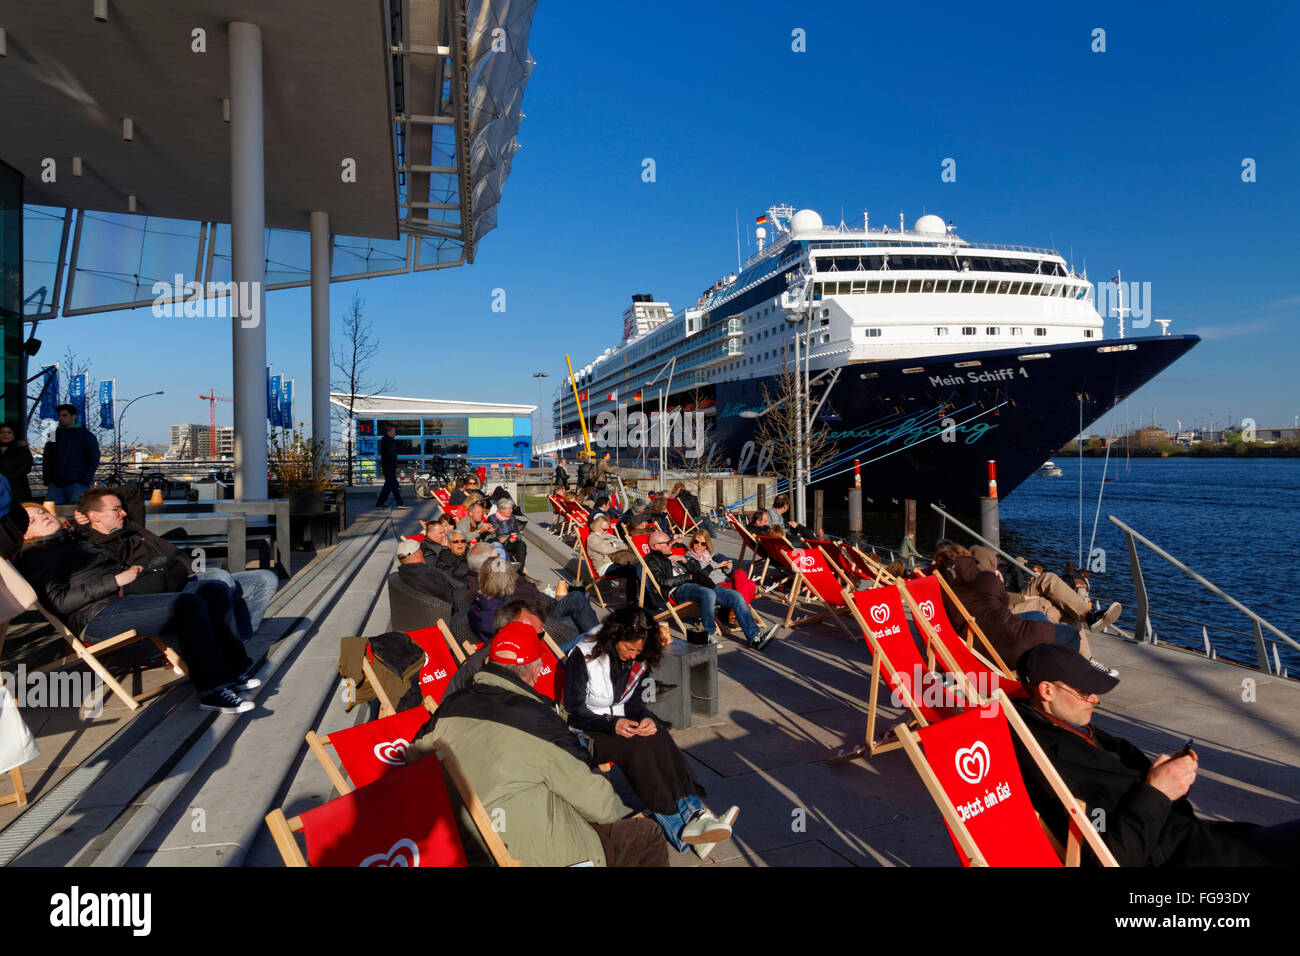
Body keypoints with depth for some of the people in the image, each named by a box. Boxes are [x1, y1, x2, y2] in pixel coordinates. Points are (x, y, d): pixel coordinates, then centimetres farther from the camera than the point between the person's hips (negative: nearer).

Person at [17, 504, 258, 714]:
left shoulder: (72, 541, 30)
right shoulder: (35, 554, 3)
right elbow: (60, 602, -11)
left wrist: (131, 573, 13)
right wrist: (115, 581, -14)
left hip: (127, 598, 9)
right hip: (97, 617, -9)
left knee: (215, 590, -5)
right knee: (189, 603, -31)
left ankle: (232, 671, -9)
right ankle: (212, 690, -32)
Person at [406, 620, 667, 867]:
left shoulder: (450, 707, -3)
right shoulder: (538, 719, -21)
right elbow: (597, 800, -14)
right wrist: (625, 813, 9)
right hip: (530, 855, -7)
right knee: (647, 834, 7)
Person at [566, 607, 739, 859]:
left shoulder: (639, 661, 2)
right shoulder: (583, 656, -16)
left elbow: (634, 701, 9)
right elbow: (575, 712, -14)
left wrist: (645, 718, -15)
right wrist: (613, 725, -28)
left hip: (622, 722, 5)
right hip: (587, 730, -5)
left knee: (659, 740, -27)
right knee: (637, 748, -32)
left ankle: (695, 815, -36)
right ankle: (680, 829, -33)